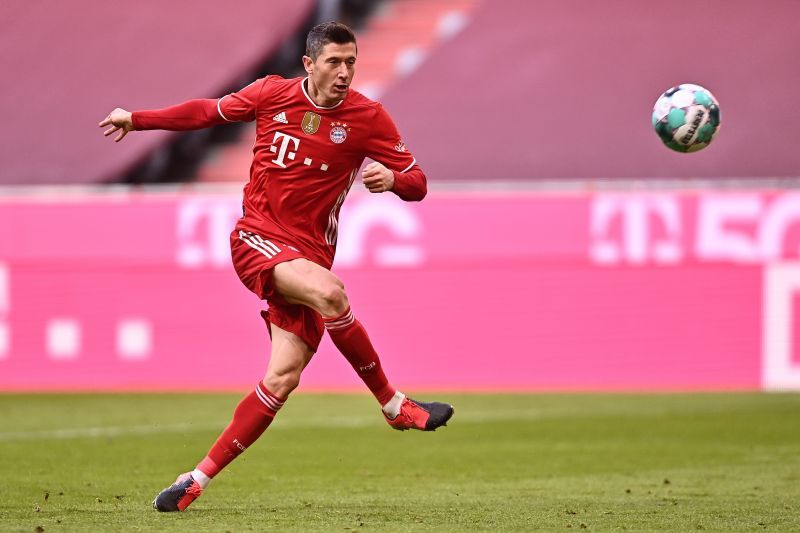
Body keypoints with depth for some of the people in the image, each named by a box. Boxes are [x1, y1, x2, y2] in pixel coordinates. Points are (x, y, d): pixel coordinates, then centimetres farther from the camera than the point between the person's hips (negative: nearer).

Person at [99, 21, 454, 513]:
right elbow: (209, 112, 19)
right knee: (329, 292, -33)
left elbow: (417, 184, 1)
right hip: (257, 237, -2)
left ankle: (200, 479, 1)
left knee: (283, 378, -10)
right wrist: (137, 119, 21)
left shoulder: (368, 117, -1)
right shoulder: (272, 94, 1)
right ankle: (394, 406, -18)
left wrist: (392, 179, -22)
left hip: (309, 254, 2)